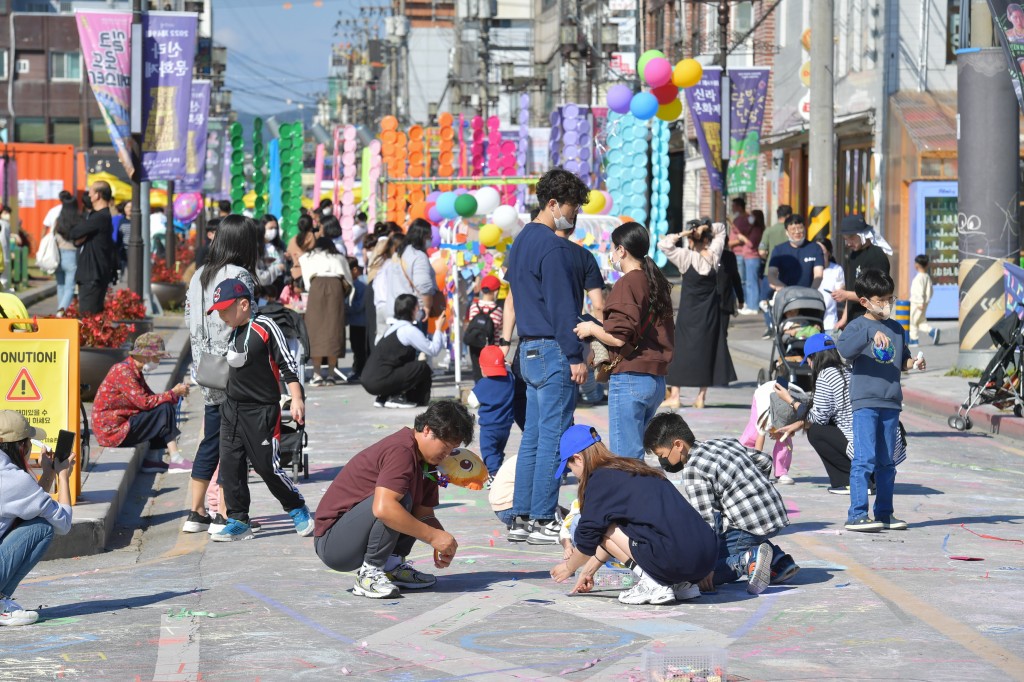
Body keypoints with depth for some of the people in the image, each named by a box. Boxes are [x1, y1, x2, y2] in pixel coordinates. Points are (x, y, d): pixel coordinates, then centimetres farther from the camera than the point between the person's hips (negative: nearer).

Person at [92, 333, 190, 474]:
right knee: (164, 409, -15)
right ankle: (175, 459, -15)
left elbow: (151, 397, 11)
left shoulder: (135, 372, 15)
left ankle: (151, 460, 0)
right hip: (111, 430, -10)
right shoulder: (123, 371, -17)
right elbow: (144, 402, -25)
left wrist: (177, 393, -3)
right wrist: (173, 394, -16)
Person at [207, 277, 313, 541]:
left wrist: (296, 399, -20)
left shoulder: (264, 327, -14)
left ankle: (298, 510, 16)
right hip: (232, 408, 8)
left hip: (261, 411, -8)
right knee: (230, 465, 2)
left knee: (266, 466, -4)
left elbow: (287, 364, -14)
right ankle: (238, 522, 9)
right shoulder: (234, 331, 9)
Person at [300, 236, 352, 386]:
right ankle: (330, 375, -6)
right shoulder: (339, 258, 28)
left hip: (317, 284, -1)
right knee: (334, 329, -1)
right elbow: (348, 282, 17)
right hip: (336, 285, 1)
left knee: (316, 328, -3)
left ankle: (317, 374, -11)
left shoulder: (308, 257, 26)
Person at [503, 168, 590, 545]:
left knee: (533, 437, 12)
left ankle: (522, 518, 14)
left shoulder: (523, 239, 15)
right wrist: (576, 356, -15)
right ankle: (542, 521, -4)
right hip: (552, 350, -10)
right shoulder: (553, 247, -15)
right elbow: (562, 308, -18)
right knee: (554, 437, -5)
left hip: (529, 349, 10)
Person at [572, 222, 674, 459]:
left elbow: (618, 338, -18)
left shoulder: (627, 284, -11)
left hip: (630, 379, -9)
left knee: (625, 457, -6)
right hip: (657, 380, 9)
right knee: (635, 454, 14)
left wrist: (591, 329, 1)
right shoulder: (656, 282, 13)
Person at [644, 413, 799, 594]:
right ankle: (778, 559, 20)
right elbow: (764, 460, 23)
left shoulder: (692, 470, -13)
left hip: (749, 527, -8)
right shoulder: (726, 443, 12)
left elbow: (706, 520, -18)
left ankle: (748, 559, -22)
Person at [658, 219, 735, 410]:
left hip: (688, 314, -4)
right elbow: (721, 229, 11)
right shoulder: (714, 256, -3)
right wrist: (707, 228, -7)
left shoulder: (687, 257, -14)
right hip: (710, 314, 4)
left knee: (680, 350, 3)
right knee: (707, 350, 9)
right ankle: (701, 396, 9)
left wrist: (681, 234, -11)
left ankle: (674, 396, 2)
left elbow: (663, 244, -15)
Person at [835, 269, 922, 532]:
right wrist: (872, 334, -32)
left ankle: (884, 513, 18)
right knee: (865, 459, -11)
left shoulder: (896, 329, 15)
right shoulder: (858, 326, -3)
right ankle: (857, 515, -11)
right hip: (865, 402, -6)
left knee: (887, 462, 11)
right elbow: (843, 348, -23)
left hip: (891, 403, 6)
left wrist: (913, 362, 2)